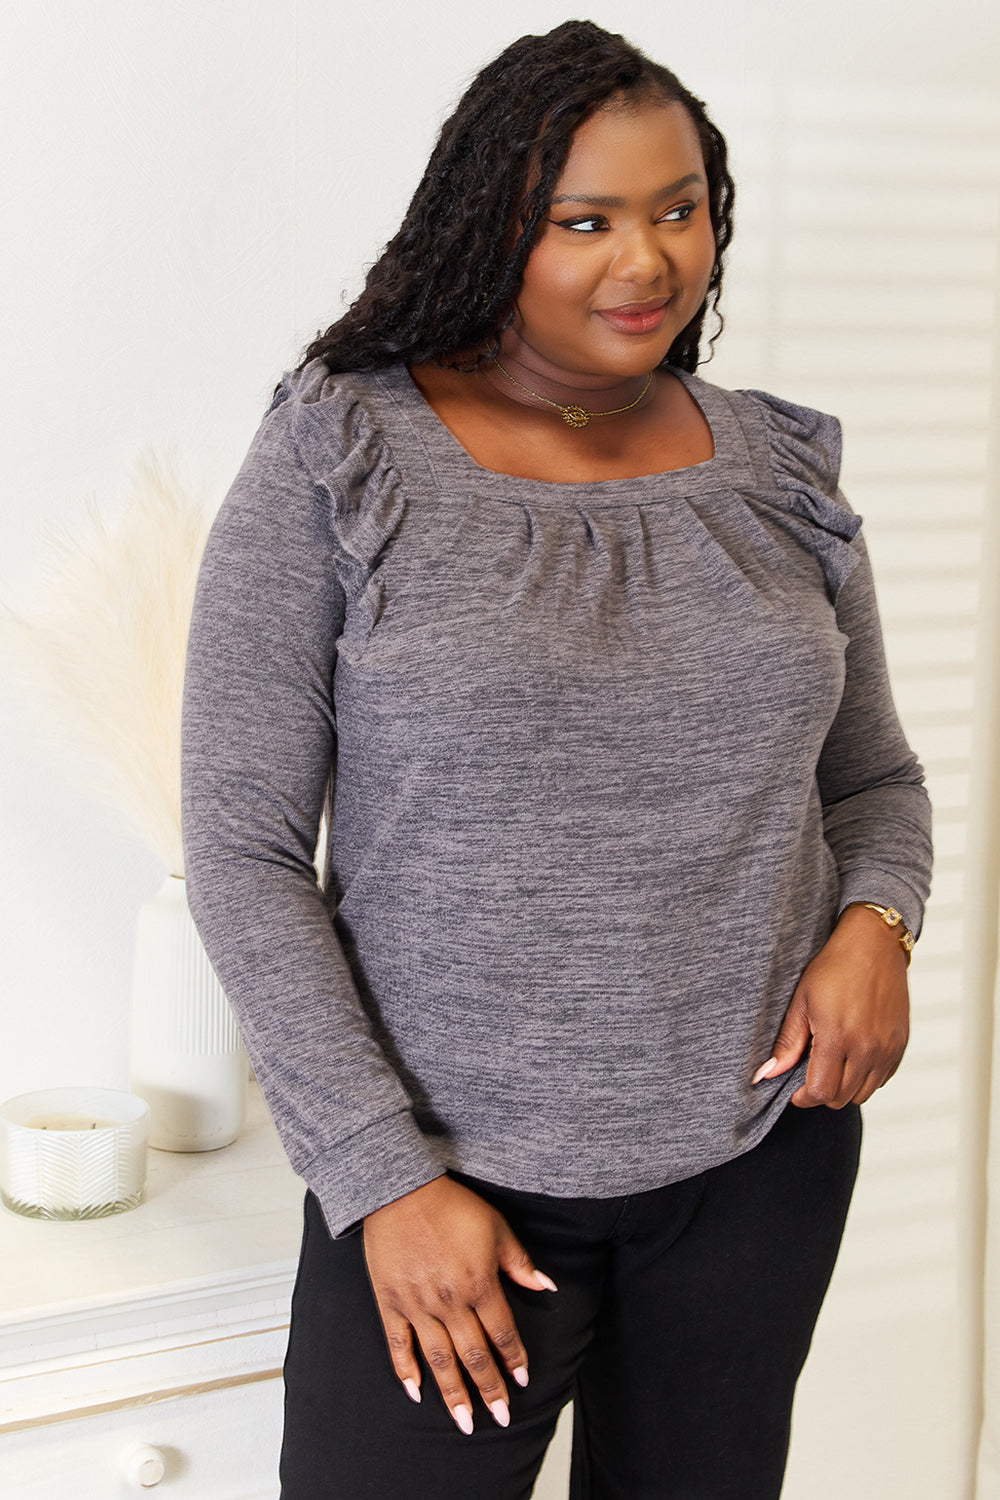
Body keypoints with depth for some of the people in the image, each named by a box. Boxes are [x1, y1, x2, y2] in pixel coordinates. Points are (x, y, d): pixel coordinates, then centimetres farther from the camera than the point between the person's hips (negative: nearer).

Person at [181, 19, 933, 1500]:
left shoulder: (779, 472, 5)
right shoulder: (337, 467, -7)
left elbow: (873, 776, 15)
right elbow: (243, 851, -8)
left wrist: (875, 921, -7)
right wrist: (383, 1178, -12)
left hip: (765, 1159, 4)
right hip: (447, 1180, -3)